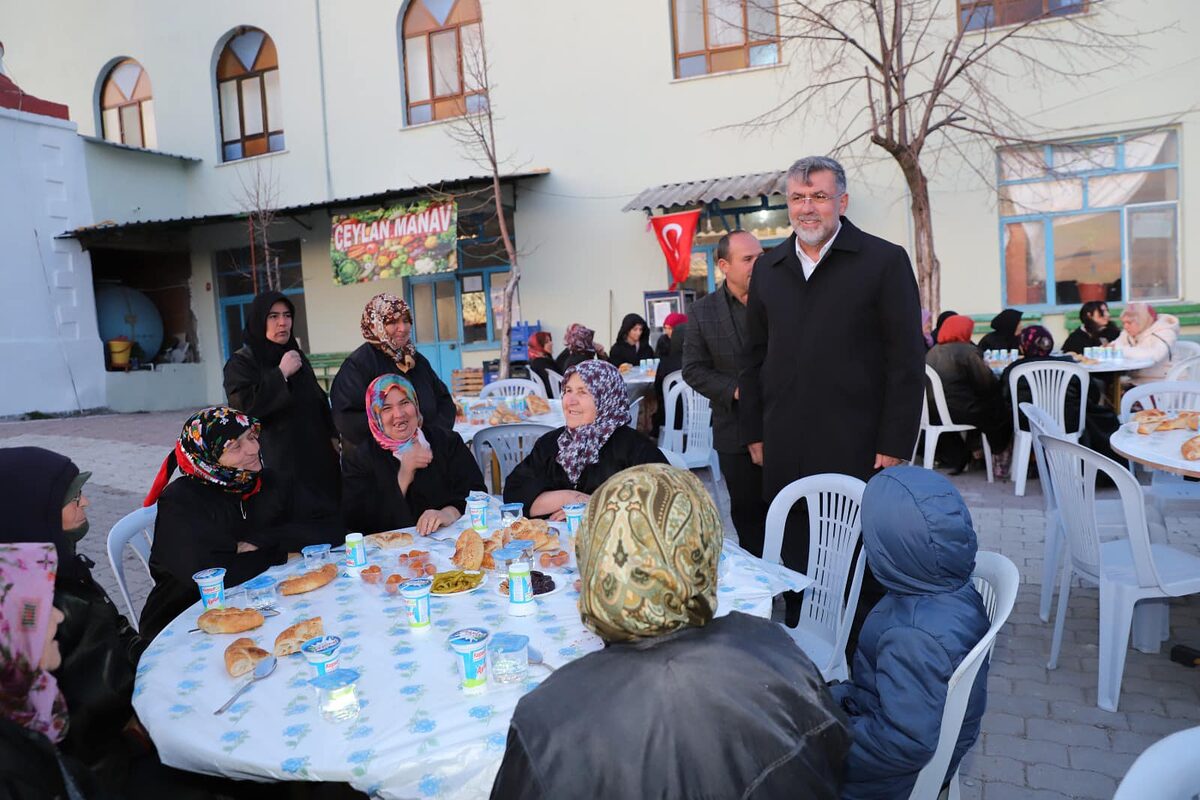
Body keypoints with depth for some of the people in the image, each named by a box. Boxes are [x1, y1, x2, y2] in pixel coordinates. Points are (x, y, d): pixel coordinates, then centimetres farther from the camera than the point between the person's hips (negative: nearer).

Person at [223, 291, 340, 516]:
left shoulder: (297, 356, 15)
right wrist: (280, 374, -18)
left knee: (326, 511, 4)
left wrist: (332, 435, 13)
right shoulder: (241, 362, -4)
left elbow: (319, 399, 21)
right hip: (277, 464, -6)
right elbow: (244, 406, -20)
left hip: (316, 456, 6)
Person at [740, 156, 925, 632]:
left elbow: (907, 361, -4)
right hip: (785, 450, 4)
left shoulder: (884, 261, -1)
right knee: (793, 563, 9)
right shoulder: (768, 269, 12)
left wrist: (895, 445, -9)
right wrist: (754, 433, 10)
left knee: (862, 569, 6)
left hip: (857, 449, -3)